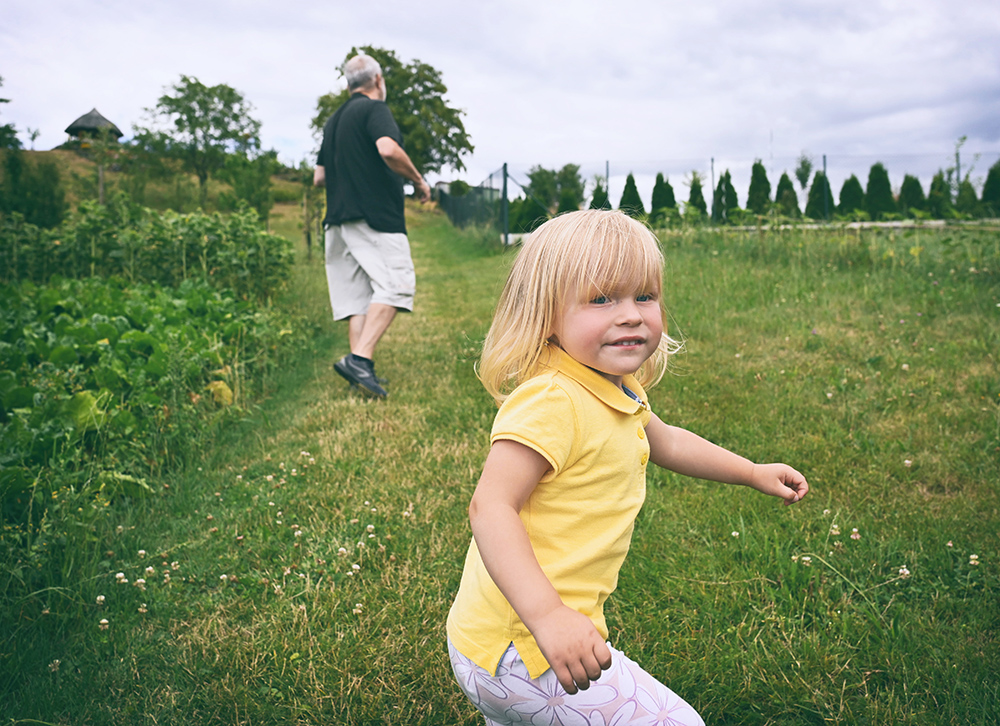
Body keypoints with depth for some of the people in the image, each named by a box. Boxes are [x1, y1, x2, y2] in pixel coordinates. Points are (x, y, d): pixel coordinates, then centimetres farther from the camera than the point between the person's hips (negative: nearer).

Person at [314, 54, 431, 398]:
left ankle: (360, 369, 2)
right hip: (375, 215, -8)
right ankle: (359, 358, -23)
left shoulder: (332, 121, 22)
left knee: (358, 295, 7)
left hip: (339, 218, 8)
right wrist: (418, 181, -8)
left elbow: (318, 178, 23)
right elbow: (388, 149, -22)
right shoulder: (374, 109, -2)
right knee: (396, 284, -11)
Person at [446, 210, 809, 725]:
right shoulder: (551, 401, -26)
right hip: (519, 647, -10)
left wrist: (754, 473, 32)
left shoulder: (619, 392, 7)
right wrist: (547, 614, -40)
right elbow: (490, 507, -32)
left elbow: (664, 442, 26)